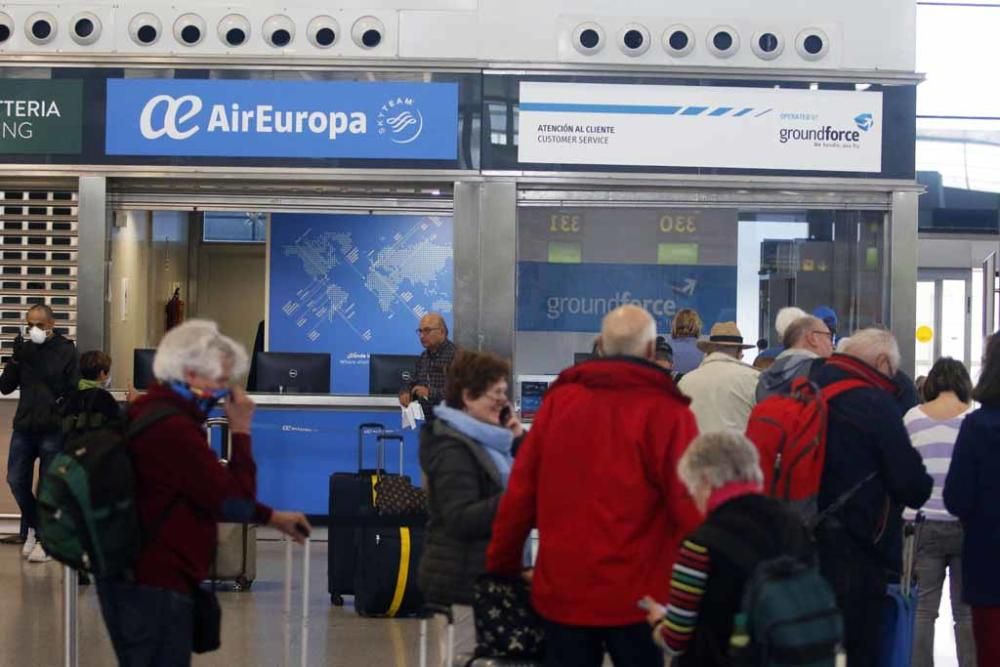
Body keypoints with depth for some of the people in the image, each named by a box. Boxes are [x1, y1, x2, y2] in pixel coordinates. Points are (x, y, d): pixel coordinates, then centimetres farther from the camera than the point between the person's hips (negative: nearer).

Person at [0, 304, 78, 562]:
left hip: (53, 430, -4)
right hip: (23, 427, 4)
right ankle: (32, 527, 30)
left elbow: (74, 390, -7)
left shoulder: (67, 351, -5)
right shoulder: (24, 349, 6)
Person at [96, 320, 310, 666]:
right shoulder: (172, 429, -23)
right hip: (156, 588, -11)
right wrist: (241, 430, -10)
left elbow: (212, 491, 20)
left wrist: (272, 517, 21)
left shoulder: (152, 411, 11)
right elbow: (236, 499, -19)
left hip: (133, 579, 11)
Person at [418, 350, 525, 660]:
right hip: (469, 577, -9)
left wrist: (519, 440, 5)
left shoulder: (483, 439, 12)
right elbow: (461, 519, -23)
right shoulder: (452, 450, -16)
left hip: (485, 571, 9)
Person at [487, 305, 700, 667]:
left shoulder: (559, 399, 2)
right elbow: (688, 505, -15)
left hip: (562, 590, 3)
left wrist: (502, 566, 14)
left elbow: (520, 492, 4)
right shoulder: (665, 410, -10)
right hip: (636, 594, -3)